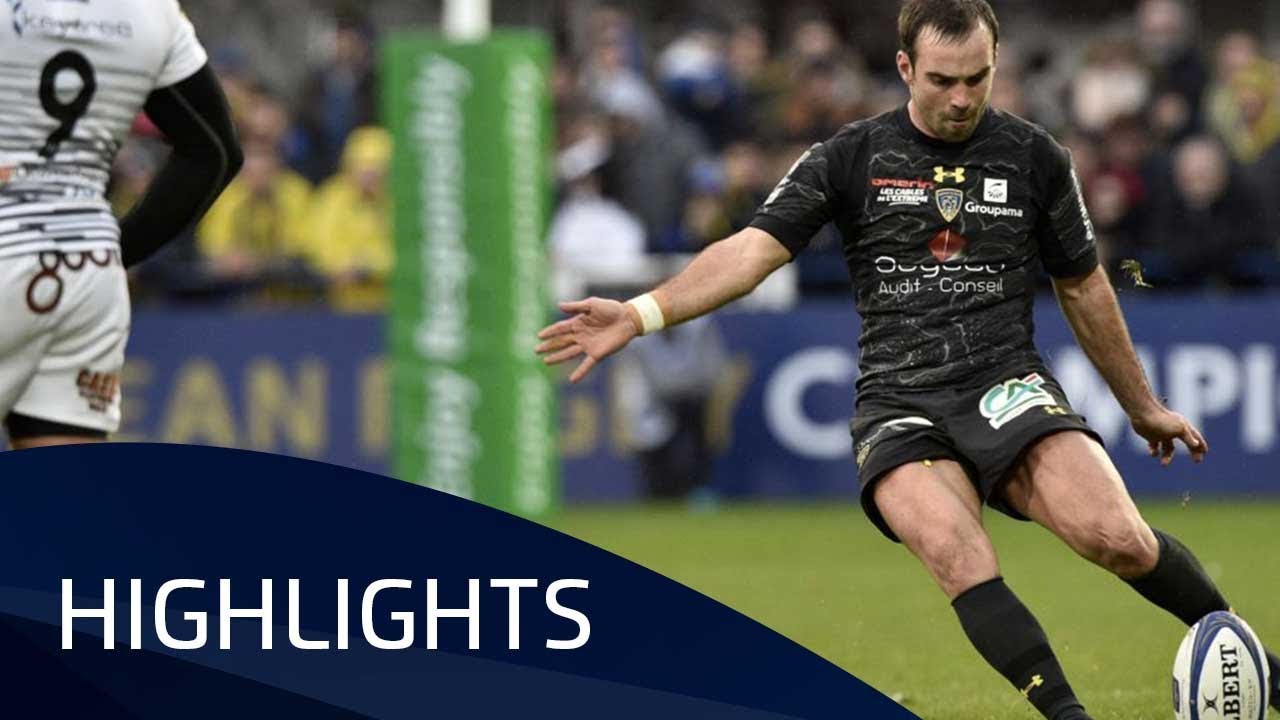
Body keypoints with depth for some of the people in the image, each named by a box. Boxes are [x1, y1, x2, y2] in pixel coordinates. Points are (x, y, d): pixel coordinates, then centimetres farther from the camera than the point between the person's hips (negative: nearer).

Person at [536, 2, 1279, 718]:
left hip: (1007, 388, 0)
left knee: (1115, 537, -25)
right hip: (900, 409, 0)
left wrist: (1144, 407, 27)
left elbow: (1084, 288, 19)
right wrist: (640, 314, -20)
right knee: (960, 559, -31)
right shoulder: (852, 158, 4)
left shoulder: (1035, 158, 7)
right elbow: (754, 250, -5)